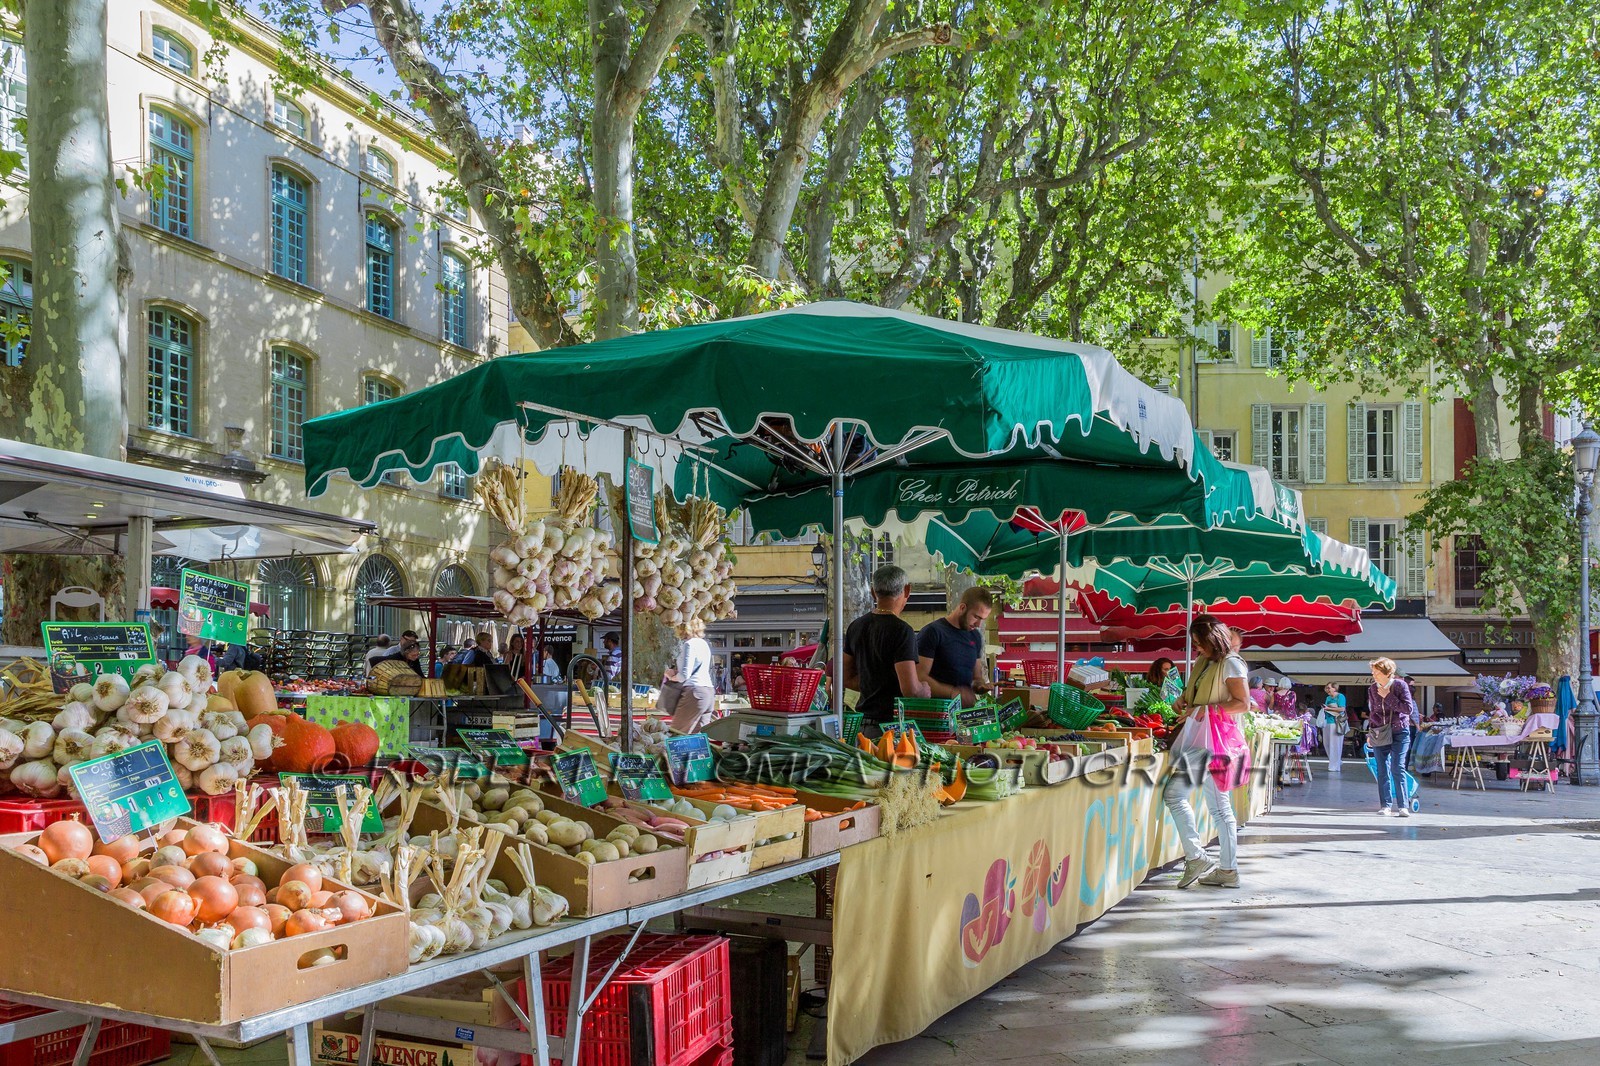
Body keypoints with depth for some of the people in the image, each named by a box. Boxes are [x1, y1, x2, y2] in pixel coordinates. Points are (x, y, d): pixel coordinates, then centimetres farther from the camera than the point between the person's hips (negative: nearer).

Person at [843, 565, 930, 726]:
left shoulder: (856, 626, 9)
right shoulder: (901, 630, -13)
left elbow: (847, 678, 17)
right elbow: (911, 689, -19)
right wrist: (926, 689, 2)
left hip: (863, 719, 7)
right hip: (892, 721, -7)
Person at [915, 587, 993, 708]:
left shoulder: (975, 636, 18)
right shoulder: (933, 632, -5)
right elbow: (920, 678, -11)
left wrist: (979, 683, 5)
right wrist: (954, 692, -20)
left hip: (967, 707, 7)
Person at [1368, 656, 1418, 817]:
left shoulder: (1400, 685, -6)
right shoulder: (1372, 689, 7)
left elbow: (1408, 709, -13)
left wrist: (1388, 697, -15)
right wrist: (1370, 732, 15)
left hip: (1399, 732, -4)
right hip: (1379, 733, 4)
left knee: (1397, 768, -12)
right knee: (1382, 770, 4)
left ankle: (1403, 806, -10)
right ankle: (1386, 805, 11)